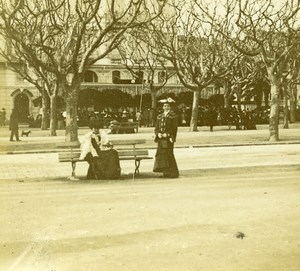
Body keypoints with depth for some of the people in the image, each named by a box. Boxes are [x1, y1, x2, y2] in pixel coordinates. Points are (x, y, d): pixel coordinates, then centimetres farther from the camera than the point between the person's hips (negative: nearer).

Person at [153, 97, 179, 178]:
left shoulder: (173, 116, 0)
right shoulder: (159, 116, 16)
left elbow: (174, 128, -6)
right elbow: (156, 127, 14)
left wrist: (167, 134, -16)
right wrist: (158, 133, -5)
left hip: (169, 138, -5)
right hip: (161, 139, 5)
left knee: (169, 155, -7)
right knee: (160, 154, 2)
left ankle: (172, 173, 1)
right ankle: (165, 172, 11)